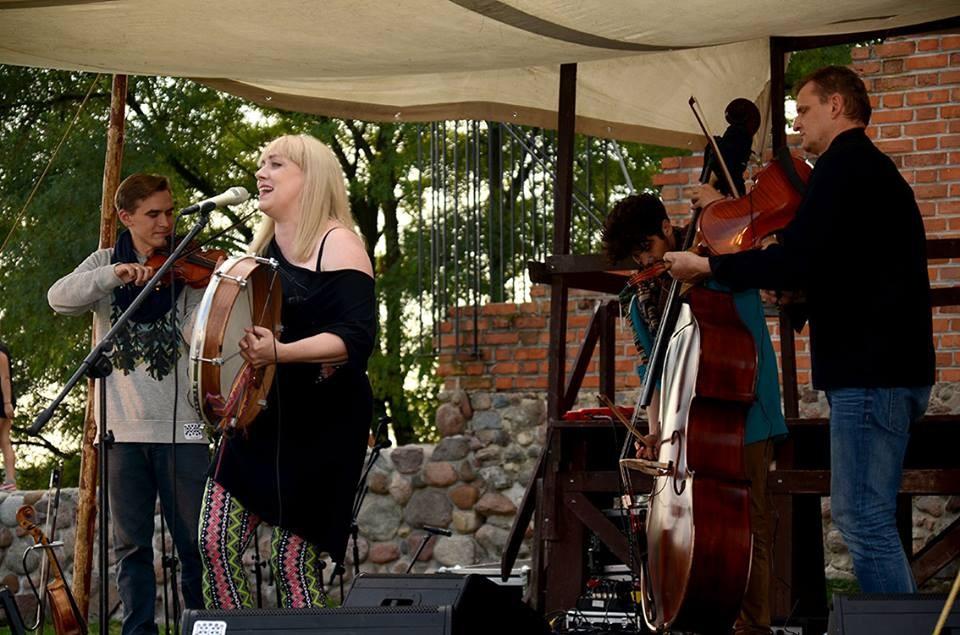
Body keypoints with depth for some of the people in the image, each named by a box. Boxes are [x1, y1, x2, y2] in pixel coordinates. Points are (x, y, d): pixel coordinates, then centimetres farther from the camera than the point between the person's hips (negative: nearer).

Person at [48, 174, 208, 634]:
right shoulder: (106, 264, 10)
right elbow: (60, 298, -7)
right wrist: (113, 276, -22)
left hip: (181, 425, -1)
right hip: (124, 425, 1)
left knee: (196, 541, -1)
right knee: (131, 543, 5)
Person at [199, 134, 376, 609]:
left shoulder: (337, 245, -9)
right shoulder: (261, 246, 15)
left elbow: (357, 339, -20)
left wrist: (280, 352, -31)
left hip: (318, 427, -7)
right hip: (256, 417, 7)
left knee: (293, 559, -8)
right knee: (216, 540, -3)